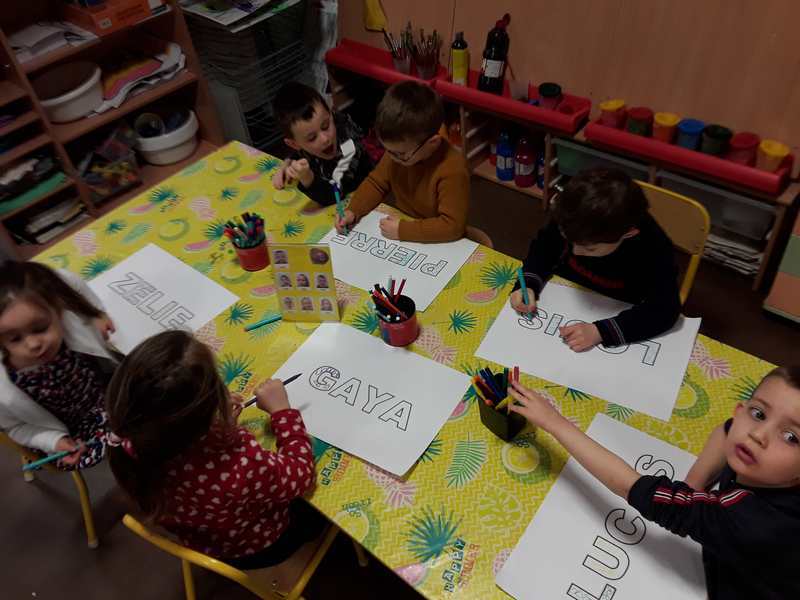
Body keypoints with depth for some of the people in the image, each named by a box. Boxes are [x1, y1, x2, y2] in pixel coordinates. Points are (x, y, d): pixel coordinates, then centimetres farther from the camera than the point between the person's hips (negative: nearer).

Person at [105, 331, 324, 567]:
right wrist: (282, 410, -18)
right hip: (254, 548, -5)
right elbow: (300, 475, -26)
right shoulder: (238, 468, -49)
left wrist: (217, 424, -10)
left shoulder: (129, 447, -30)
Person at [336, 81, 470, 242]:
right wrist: (353, 211, -8)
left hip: (436, 246, -5)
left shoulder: (452, 169, -25)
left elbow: (453, 225, -26)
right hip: (401, 238, 5)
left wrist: (402, 230, -26)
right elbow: (377, 183, 6)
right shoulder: (398, 149, -7)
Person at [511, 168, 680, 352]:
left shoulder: (655, 249, -30)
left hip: (615, 317, -1)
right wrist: (528, 284, -21)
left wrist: (600, 331, -40)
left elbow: (665, 310, -30)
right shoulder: (573, 223, -22)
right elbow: (544, 245, -4)